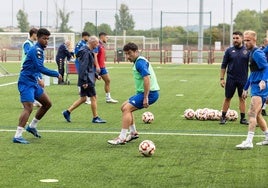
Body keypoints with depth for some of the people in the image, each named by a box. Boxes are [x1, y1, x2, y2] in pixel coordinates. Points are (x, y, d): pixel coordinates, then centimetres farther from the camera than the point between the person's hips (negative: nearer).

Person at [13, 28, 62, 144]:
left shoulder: (40, 50, 15)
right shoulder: (36, 50, -17)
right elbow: (41, 68, -26)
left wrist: (39, 79, 18)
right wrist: (57, 74, -19)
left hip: (33, 83, 10)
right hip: (26, 83, -10)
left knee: (47, 103, 14)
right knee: (28, 108, -18)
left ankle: (32, 126, 25)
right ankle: (17, 136, -19)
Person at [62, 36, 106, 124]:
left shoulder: (88, 52, 15)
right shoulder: (86, 52, -17)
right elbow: (83, 67, -23)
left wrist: (96, 75, 22)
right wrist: (84, 81, -24)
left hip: (86, 80, 10)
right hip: (87, 80, -10)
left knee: (83, 98, 14)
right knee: (93, 97, -1)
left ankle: (67, 112, 15)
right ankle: (95, 118, 8)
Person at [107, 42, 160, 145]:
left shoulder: (140, 62, -16)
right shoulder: (138, 62, 16)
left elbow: (147, 79, -27)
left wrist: (145, 98, -29)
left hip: (149, 93, -11)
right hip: (142, 92, 11)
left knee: (126, 108, -16)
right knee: (124, 107, 16)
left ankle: (122, 138, -16)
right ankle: (133, 132, 23)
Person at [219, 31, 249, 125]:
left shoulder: (247, 51, 1)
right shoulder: (229, 50, 1)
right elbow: (223, 66, 4)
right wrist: (222, 78, -1)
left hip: (243, 79, 0)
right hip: (231, 79, 0)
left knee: (242, 98, 7)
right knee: (227, 98, 5)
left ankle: (243, 118, 13)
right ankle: (223, 117, 13)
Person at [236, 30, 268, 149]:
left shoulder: (257, 53, -12)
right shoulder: (251, 53, 18)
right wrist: (246, 88, 31)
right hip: (255, 87, 11)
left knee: (252, 113, -18)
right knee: (257, 115, 18)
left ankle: (249, 142, -23)